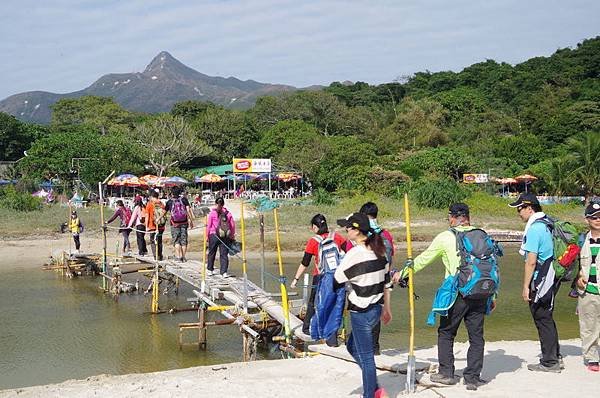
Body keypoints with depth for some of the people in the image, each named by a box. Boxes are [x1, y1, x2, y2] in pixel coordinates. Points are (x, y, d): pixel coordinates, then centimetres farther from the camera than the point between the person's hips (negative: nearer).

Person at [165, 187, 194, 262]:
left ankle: (178, 256, -9)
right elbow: (188, 210, -7)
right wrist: (191, 221, -2)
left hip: (174, 224, -1)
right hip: (184, 223, 1)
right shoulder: (184, 199, 0)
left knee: (176, 240, 3)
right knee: (184, 240, 7)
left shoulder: (169, 202, 1)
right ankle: (183, 256, 8)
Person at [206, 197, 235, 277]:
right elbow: (232, 225, 5)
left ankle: (210, 270, 26)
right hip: (225, 237, 1)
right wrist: (232, 236, 15)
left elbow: (209, 225, -3)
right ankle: (224, 272, -6)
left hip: (214, 235, -1)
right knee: (224, 254, 3)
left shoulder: (212, 213, -4)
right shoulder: (228, 213, 2)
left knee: (211, 253, 15)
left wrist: (207, 236, 6)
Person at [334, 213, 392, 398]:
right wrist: (387, 308, 21)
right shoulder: (378, 251, 5)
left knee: (365, 356, 3)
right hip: (376, 308, 8)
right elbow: (387, 282, 12)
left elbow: (336, 280, -13)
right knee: (352, 346, 22)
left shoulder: (354, 254, -20)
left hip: (361, 312, -8)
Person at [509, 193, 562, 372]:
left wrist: (526, 287, -16)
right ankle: (554, 357, 29)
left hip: (541, 281, -9)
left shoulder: (534, 229, -18)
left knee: (543, 320, 0)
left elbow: (531, 262, -21)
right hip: (550, 279, 9)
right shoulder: (546, 225, 11)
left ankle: (549, 362, 7)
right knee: (546, 319, 19)